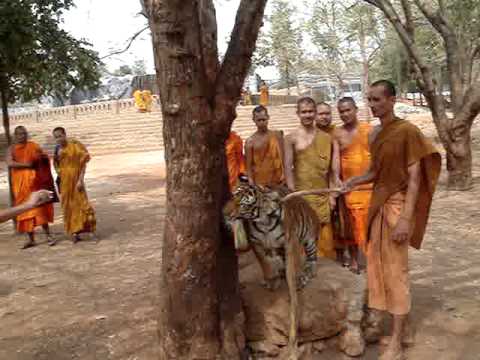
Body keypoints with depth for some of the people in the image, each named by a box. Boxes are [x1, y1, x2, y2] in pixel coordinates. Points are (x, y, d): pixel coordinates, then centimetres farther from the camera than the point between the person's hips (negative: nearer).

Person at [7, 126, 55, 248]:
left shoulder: (33, 146, 7)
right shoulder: (12, 149, 5)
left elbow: (45, 158, 7)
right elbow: (9, 163, -10)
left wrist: (43, 156, -15)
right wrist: (25, 164, -19)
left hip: (34, 181, -1)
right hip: (21, 183, 1)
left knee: (39, 207, -7)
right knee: (25, 209, 4)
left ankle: (48, 235, -3)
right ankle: (30, 238, 11)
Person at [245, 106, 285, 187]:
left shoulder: (277, 135, 5)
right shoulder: (250, 141, -2)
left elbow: (283, 156, 6)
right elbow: (248, 165, -2)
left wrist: (284, 173, -5)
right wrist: (251, 185, -8)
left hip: (278, 181, 2)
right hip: (260, 183, -2)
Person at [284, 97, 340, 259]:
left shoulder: (326, 137, 7)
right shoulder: (291, 138, -3)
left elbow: (333, 167, 7)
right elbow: (288, 168, -6)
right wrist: (293, 194, -11)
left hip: (323, 193, 3)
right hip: (302, 193, -3)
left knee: (325, 232, 8)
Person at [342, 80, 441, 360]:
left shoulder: (407, 131, -13)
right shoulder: (375, 133, 10)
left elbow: (414, 177, -15)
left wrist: (406, 218, -21)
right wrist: (355, 181, -1)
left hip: (397, 205, -8)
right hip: (378, 203, 8)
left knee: (396, 271, -3)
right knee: (377, 265, 14)